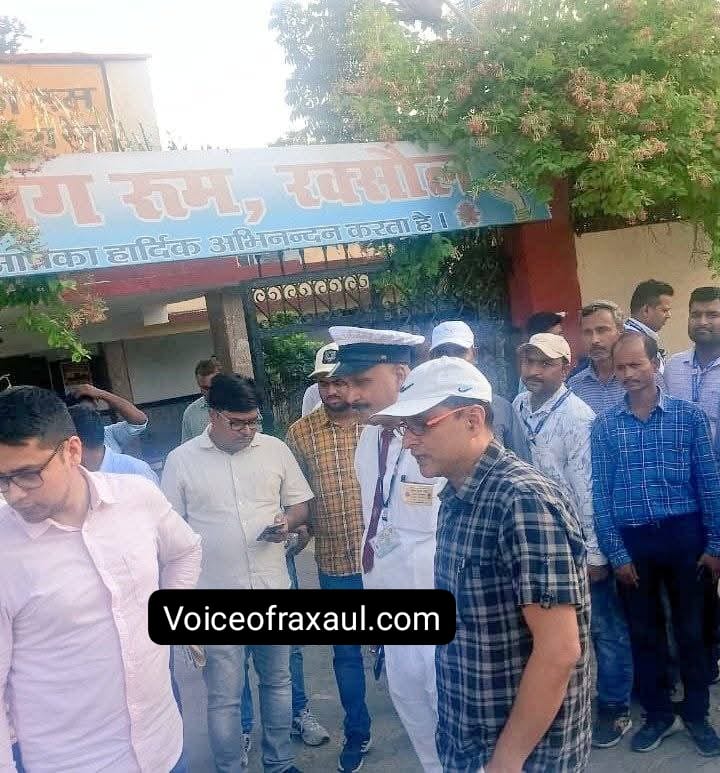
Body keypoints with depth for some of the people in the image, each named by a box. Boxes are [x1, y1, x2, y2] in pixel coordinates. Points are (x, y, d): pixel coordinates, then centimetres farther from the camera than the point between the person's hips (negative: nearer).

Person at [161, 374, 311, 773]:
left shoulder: (276, 449, 0)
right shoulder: (181, 460, -6)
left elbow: (301, 504, 9)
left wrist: (287, 521, -14)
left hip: (273, 589, 3)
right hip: (215, 599, -2)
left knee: (277, 680, 17)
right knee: (223, 696, 6)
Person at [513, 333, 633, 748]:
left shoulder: (578, 416, -19)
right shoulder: (520, 406, -1)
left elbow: (588, 489, -18)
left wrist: (594, 553, -16)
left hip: (579, 540, -6)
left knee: (604, 626, 9)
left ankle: (615, 708, 27)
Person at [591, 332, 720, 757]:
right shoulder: (604, 426, 0)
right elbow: (601, 494, -1)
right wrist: (616, 552, -4)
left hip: (684, 535, -1)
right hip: (632, 540, 1)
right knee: (645, 631, 13)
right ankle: (660, 714, 30)